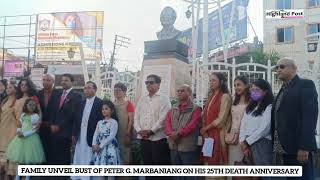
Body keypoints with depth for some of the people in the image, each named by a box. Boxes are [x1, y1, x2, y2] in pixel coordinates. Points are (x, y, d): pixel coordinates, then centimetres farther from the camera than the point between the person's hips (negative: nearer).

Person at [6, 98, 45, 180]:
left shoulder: (35, 116, -8)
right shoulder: (23, 115, 10)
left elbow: (34, 129, -13)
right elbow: (20, 125, 15)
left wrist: (24, 134, -20)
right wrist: (19, 131, -5)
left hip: (31, 138, -6)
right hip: (21, 137, 6)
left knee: (29, 159, 0)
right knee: (19, 156, 11)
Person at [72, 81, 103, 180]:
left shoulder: (100, 103, -8)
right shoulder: (82, 103, 13)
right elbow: (76, 119, 13)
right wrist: (74, 134, 9)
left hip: (92, 137, -6)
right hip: (80, 137, 6)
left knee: (89, 161, -1)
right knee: (79, 159, 11)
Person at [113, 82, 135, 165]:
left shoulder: (128, 104, -5)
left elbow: (131, 120, -10)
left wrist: (128, 134, -15)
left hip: (124, 135, -5)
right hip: (114, 135, 6)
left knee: (126, 159, 0)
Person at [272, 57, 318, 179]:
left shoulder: (306, 85, -5)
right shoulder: (283, 90, 19)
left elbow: (310, 116, -16)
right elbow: (278, 118, 14)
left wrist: (304, 146, -23)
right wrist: (276, 146, 7)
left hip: (298, 148, -7)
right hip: (282, 149, 7)